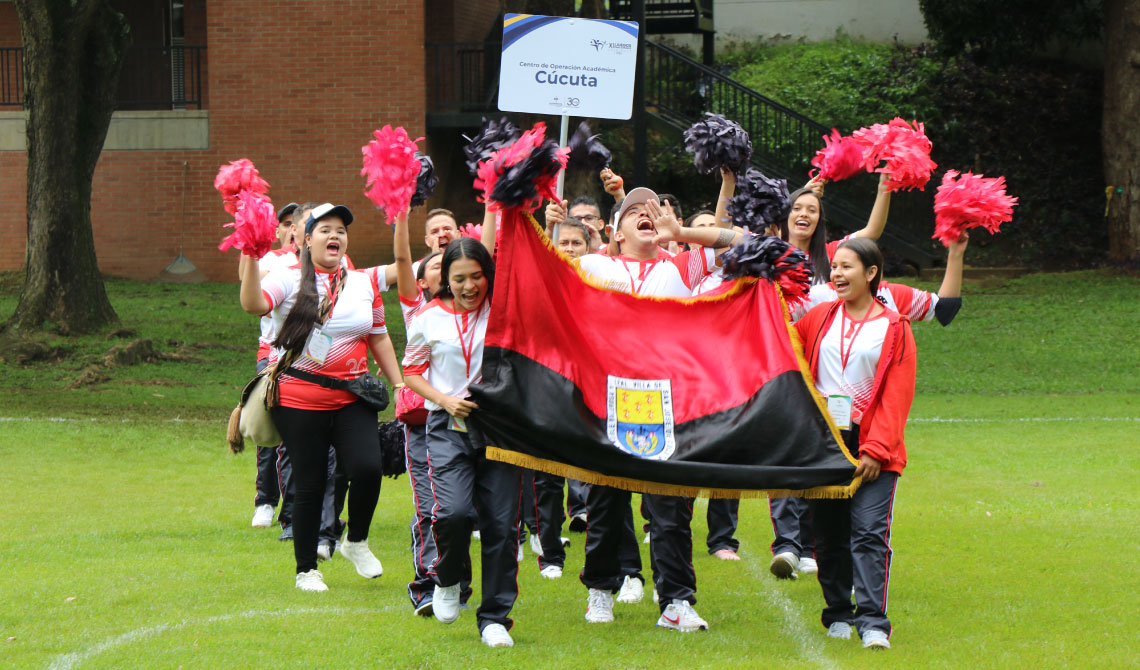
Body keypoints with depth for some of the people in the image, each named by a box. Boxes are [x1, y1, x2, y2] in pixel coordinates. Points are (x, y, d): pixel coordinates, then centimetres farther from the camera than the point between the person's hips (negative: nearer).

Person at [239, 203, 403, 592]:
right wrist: (252, 257, -30)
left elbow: (379, 339, 18)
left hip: (351, 399, 3)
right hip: (299, 401, -3)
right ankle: (306, 570, 16)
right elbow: (253, 304, -20)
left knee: (367, 468, -16)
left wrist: (399, 385, 14)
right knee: (310, 485, 1)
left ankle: (356, 543, 11)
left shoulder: (363, 285, 11)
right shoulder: (289, 280, -1)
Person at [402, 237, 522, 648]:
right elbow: (411, 370, 11)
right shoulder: (429, 319, 4)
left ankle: (495, 617, 8)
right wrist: (444, 400, -2)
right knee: (455, 511, -19)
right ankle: (446, 579, 13)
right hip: (449, 426, -1)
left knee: (501, 521, -4)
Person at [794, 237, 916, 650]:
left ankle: (872, 622, -16)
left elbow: (896, 396, -3)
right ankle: (838, 615, 19)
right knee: (829, 535, 7)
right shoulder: (819, 318, 11)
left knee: (869, 533, -12)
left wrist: (876, 450, -10)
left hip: (870, 447, -3)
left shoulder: (894, 329, 1)